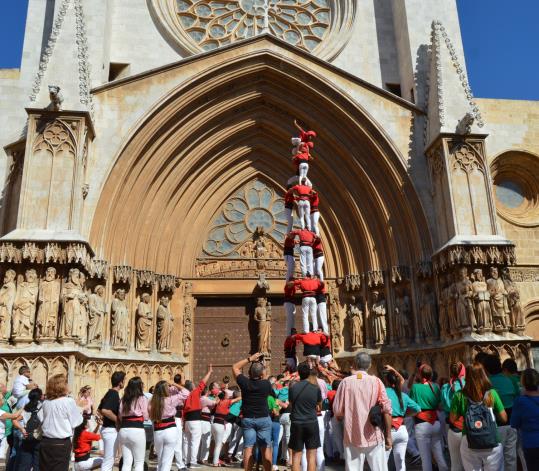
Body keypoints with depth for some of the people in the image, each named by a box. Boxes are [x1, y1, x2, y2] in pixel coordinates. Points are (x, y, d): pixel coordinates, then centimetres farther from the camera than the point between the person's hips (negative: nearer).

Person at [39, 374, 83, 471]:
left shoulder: (46, 402, 5)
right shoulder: (68, 401, -12)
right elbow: (76, 422, -8)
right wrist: (80, 410, 10)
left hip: (45, 442, 6)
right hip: (61, 443, -5)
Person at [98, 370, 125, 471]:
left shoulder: (109, 393, 11)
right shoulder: (114, 394, -18)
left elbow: (100, 410, 20)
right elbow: (105, 410, -30)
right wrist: (118, 420, -20)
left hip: (107, 428, 10)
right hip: (112, 430, -10)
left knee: (108, 459, 18)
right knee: (109, 460, -4)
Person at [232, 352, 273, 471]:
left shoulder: (245, 382, -6)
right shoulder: (266, 384, -9)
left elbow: (235, 367, 7)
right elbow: (271, 393, 14)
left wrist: (250, 359, 5)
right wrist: (264, 377, 15)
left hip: (247, 419, 1)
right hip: (264, 419, -1)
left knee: (248, 447, 2)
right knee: (266, 448, 3)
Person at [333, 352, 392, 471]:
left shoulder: (346, 382, -4)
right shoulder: (376, 381, -3)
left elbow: (337, 411, -3)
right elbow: (386, 409, -6)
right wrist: (388, 436, 2)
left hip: (352, 437, 0)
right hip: (374, 436, 0)